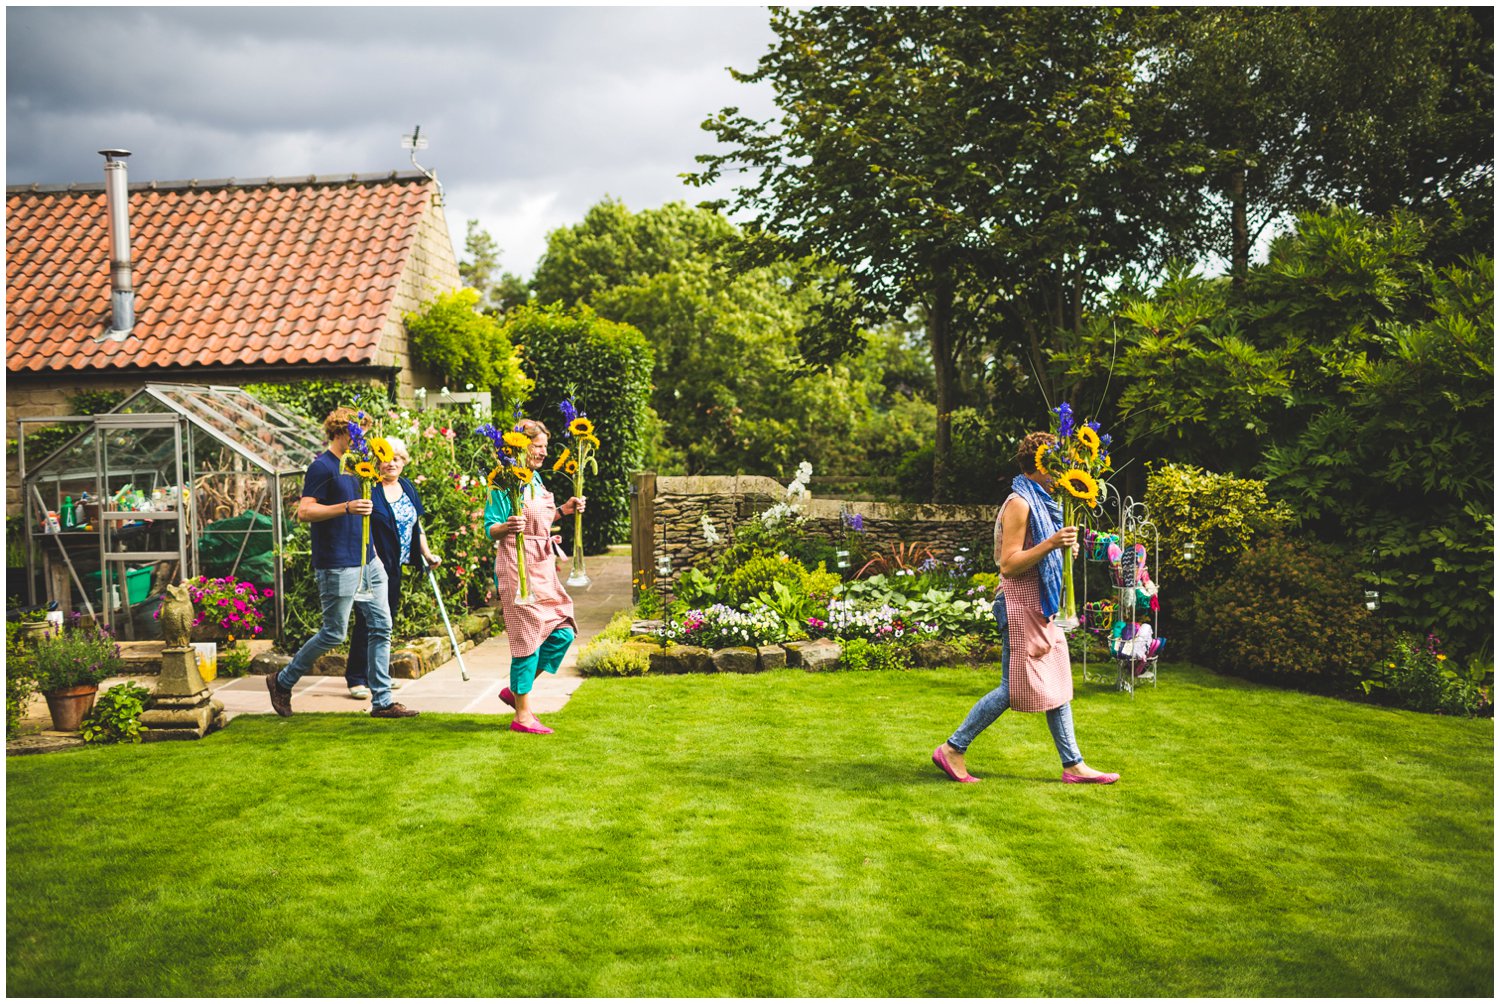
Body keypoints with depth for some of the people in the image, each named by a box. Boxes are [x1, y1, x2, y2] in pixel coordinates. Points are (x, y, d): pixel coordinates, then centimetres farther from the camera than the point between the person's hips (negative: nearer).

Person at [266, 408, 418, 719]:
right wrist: (347, 507, -28)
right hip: (337, 565, -9)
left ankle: (381, 702, 7)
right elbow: (304, 512, -18)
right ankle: (282, 681, 19)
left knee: (381, 627, 4)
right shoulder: (322, 467, -11)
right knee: (334, 633, -1)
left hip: (366, 561, 9)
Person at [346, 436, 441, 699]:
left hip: (396, 567, 8)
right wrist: (374, 559, -22)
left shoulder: (407, 487, 12)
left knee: (388, 619, 12)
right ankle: (357, 678, -2)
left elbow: (416, 524, 19)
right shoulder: (369, 489, -11)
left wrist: (426, 554, 16)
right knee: (367, 620, -7)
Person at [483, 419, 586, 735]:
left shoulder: (535, 478, 15)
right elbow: (491, 529, -12)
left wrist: (562, 510, 13)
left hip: (542, 566, 9)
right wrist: (507, 527, -32)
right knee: (528, 637, -5)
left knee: (563, 631, 6)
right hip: (518, 565, -9)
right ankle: (522, 715, 4)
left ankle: (515, 689, 20)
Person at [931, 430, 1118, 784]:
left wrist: (1065, 549, 6)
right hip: (1020, 603, -10)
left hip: (1041, 605, 10)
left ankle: (1074, 765, 14)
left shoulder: (1041, 501, 15)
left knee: (1056, 683, 9)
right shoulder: (1019, 503, -15)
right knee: (1013, 687, -5)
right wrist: (1051, 543, -28)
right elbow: (1009, 563, -20)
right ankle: (952, 749, 5)